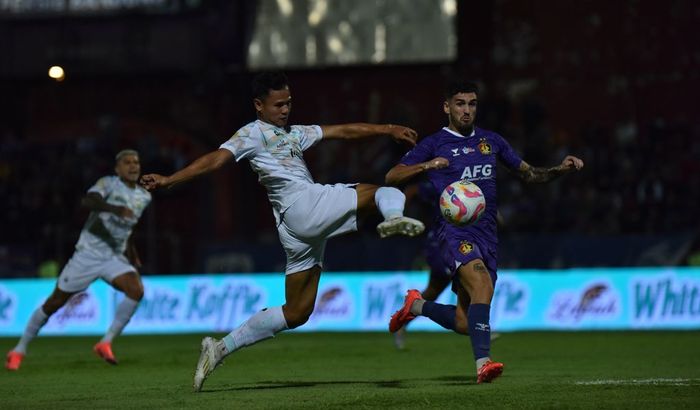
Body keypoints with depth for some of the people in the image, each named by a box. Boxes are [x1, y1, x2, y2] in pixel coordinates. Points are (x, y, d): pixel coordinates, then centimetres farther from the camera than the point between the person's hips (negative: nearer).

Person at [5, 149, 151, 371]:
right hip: (88, 253, -5)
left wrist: (132, 252, 28)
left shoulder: (144, 197, 9)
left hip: (115, 258, 5)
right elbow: (87, 201, -31)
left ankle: (106, 343, -15)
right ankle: (19, 350, 18)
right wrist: (115, 209, -46)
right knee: (55, 301, 3)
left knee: (136, 290, -24)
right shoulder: (108, 183, -10)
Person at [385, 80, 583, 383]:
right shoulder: (434, 144, 3)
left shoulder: (491, 141, 16)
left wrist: (560, 169, 7)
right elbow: (391, 178, -1)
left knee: (465, 322, 4)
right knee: (483, 285, -33)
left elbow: (528, 174, 25)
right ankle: (482, 362, -38)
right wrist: (426, 166, -18)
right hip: (455, 230, -6)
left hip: (487, 234, 6)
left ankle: (416, 306, 32)